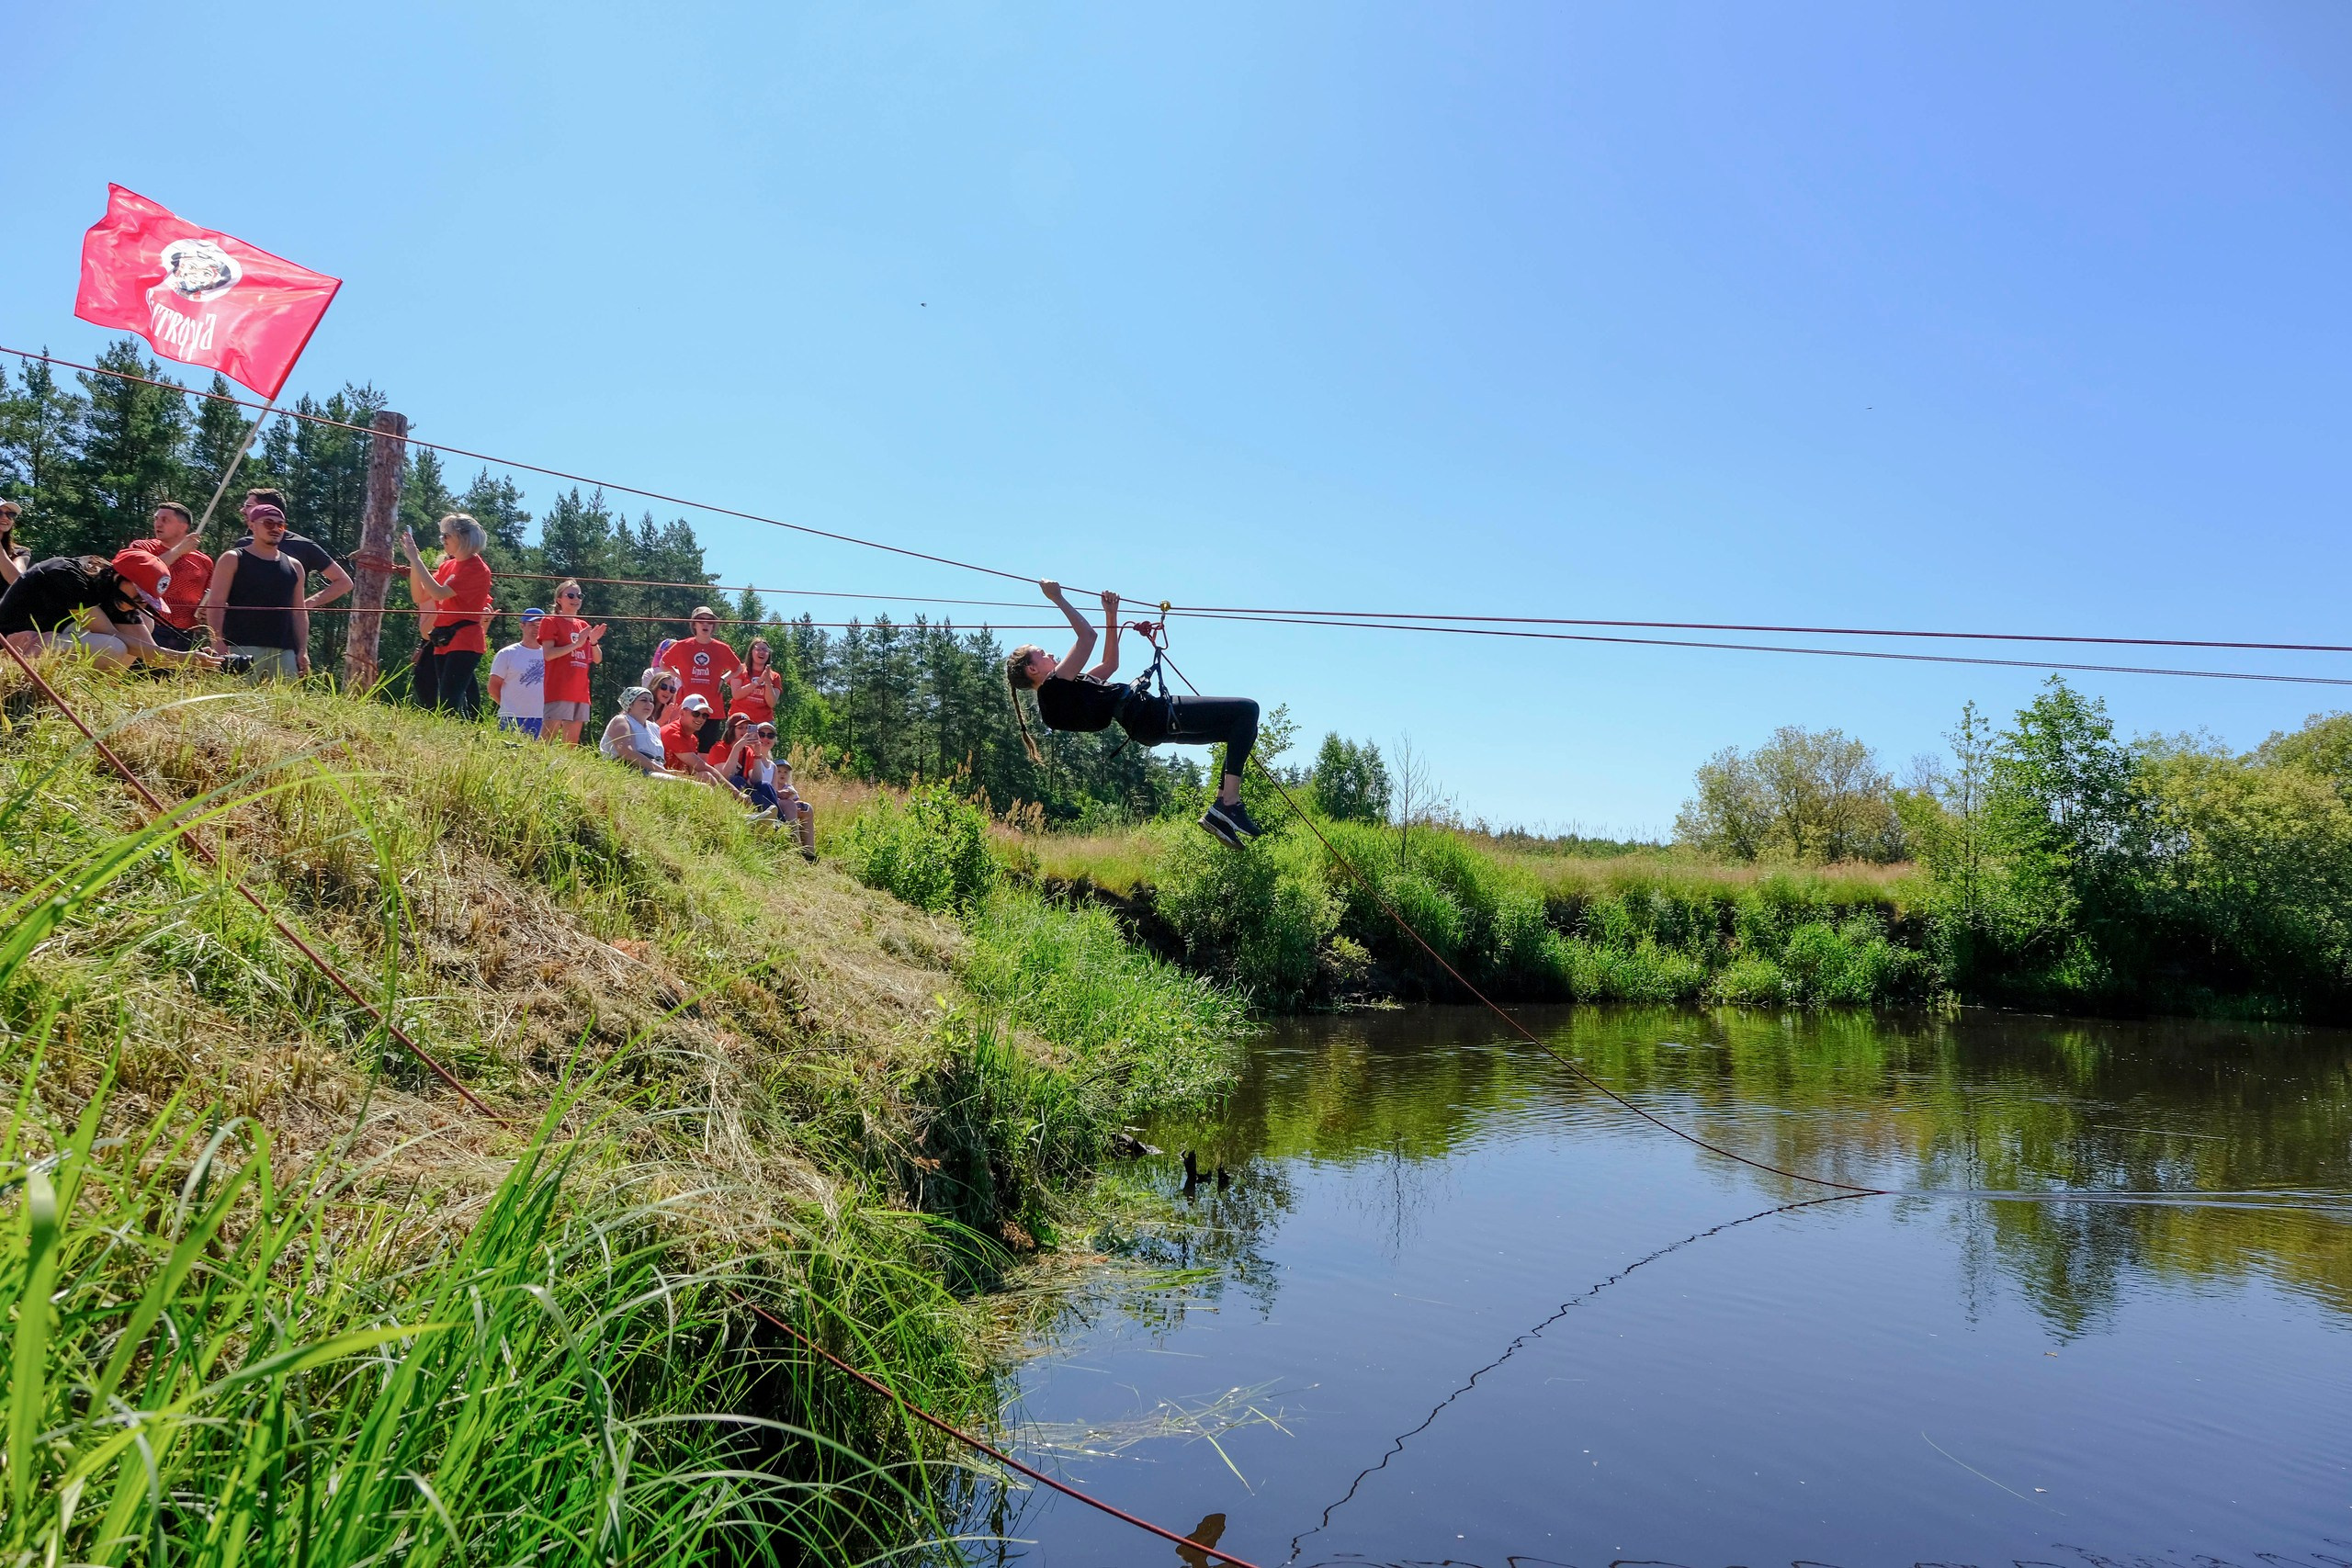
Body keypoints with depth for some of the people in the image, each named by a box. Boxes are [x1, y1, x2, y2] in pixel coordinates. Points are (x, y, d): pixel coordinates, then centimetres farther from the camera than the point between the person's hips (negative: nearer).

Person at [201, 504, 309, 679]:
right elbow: (215, 604, -1)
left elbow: (299, 612, 18)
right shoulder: (233, 560, 6)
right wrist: (218, 644, -12)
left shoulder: (293, 566, 18)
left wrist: (303, 650, 9)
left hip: (285, 651, 4)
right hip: (242, 648, -4)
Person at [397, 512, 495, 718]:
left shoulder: (477, 569, -9)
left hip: (464, 643, -9)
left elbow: (439, 593, -20)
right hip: (443, 643, 9)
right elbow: (420, 597, 12)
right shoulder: (447, 566, 15)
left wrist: (416, 559, -15)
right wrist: (414, 562, 3)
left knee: (447, 703, -17)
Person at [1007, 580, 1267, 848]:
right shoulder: (1053, 688, -10)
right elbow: (1087, 636, -15)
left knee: (1242, 727, 15)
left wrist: (1111, 615, 26)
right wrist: (1057, 599, -10)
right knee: (1246, 710, -11)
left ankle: (1224, 803, 5)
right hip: (1153, 718, -11)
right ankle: (1228, 806, -16)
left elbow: (1110, 663, 29)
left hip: (1152, 721, 11)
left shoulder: (1066, 689, 20)